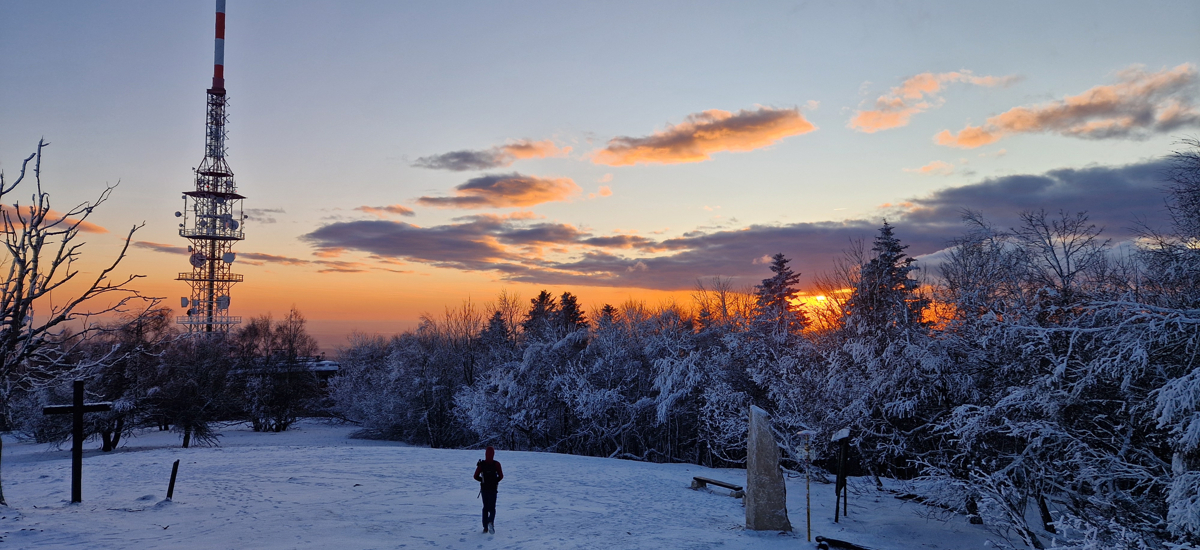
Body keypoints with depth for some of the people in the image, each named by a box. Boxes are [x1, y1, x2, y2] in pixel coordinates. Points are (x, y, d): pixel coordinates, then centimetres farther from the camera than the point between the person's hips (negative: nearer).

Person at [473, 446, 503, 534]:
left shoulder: (481, 464, -4)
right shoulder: (496, 464, -8)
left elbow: (476, 476, -4)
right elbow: (501, 476, -7)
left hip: (484, 488, 2)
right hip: (493, 488, -2)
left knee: (485, 507, 14)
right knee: (492, 507, 4)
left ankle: (485, 527, 12)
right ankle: (491, 522, -25)